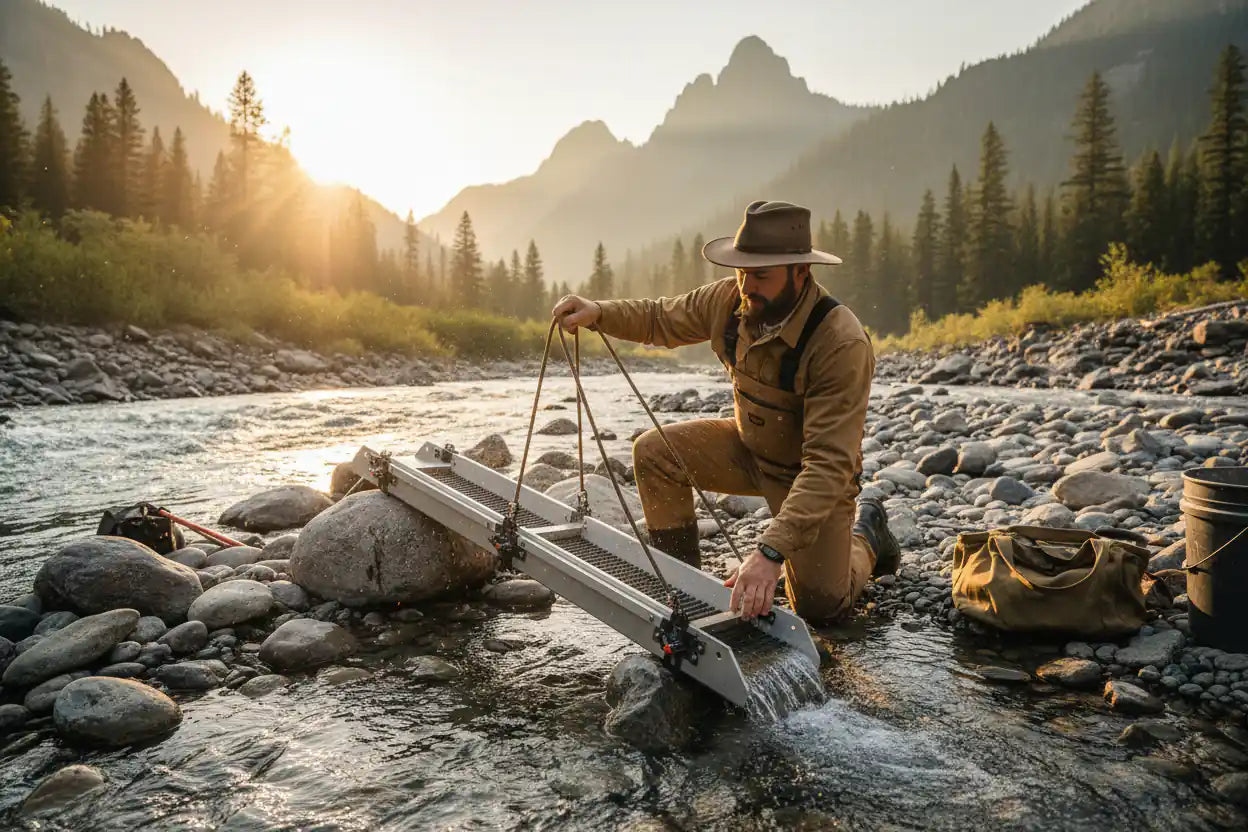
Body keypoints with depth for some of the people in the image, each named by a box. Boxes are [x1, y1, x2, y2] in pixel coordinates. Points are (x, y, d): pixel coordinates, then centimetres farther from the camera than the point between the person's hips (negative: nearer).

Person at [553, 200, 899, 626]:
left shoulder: (842, 343, -34)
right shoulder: (730, 300, -16)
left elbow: (829, 464, -37)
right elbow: (660, 319, 2)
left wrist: (770, 551, -45)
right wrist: (597, 312, -18)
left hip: (814, 471, -5)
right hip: (748, 446, 5)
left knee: (819, 608, -5)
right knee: (654, 451, -14)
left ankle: (865, 535, 28)